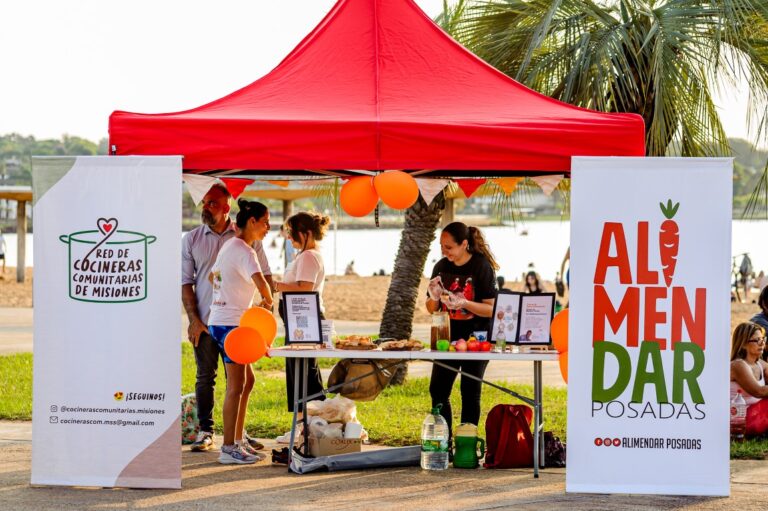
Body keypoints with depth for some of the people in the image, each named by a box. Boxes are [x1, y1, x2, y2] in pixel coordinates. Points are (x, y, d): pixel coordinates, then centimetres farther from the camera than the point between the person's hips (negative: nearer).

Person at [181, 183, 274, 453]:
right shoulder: (191, 239, 5)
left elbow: (264, 275, 9)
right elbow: (186, 282, 4)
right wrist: (193, 319, -5)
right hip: (204, 322, 0)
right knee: (205, 377, 2)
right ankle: (205, 431, 9)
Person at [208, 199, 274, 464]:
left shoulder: (229, 245, 13)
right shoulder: (244, 251, -16)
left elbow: (212, 276, 28)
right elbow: (260, 281, -32)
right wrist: (268, 300, -12)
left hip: (219, 320, 10)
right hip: (230, 324, -10)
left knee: (247, 380, 17)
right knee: (236, 386, -6)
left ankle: (237, 441, 21)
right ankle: (228, 449, -3)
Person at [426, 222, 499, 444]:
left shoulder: (482, 267, -13)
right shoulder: (441, 267, 3)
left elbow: (491, 309, -16)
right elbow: (431, 309, 10)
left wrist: (464, 303, -29)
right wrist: (434, 297, -13)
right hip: (448, 338, 5)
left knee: (470, 393, -3)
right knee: (438, 390, 3)